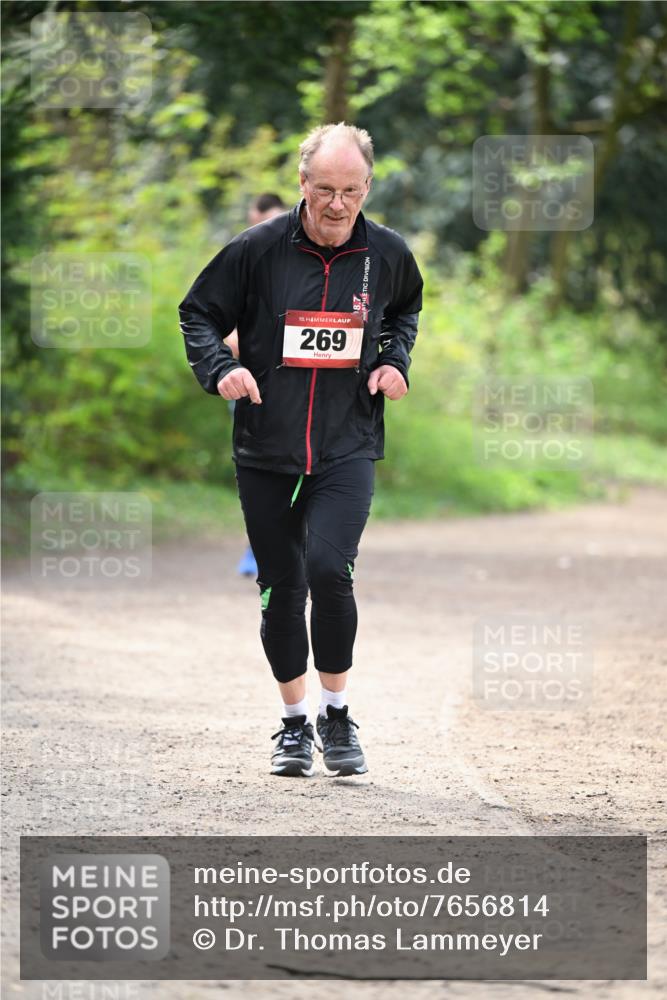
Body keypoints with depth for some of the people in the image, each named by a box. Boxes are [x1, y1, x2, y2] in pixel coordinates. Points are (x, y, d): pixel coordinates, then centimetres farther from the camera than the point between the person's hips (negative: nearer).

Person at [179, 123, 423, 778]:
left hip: (348, 448, 0)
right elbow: (198, 312, 5)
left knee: (329, 569, -20)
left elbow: (407, 308, 22)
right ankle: (295, 722, 24)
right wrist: (219, 369, -13)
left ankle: (337, 713, -1)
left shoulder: (386, 253, 0)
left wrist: (395, 360, 5)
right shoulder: (259, 250, -7)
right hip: (266, 452, 1)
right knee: (281, 588, 6)